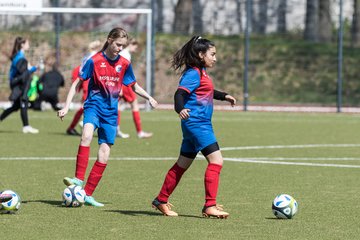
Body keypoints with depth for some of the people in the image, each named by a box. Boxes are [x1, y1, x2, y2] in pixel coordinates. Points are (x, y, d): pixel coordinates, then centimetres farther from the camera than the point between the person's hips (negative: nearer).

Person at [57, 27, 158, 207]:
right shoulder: (95, 61, -7)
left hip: (110, 112, 4)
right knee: (87, 135, -34)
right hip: (94, 105, -4)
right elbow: (77, 84, -1)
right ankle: (79, 179, -33)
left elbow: (134, 87, 19)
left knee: (104, 155, -1)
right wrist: (66, 106, -8)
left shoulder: (124, 64, 4)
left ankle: (87, 194, 9)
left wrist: (149, 98, 2)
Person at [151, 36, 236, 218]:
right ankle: (210, 206, -16)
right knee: (216, 160, -15)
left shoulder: (201, 73, 16)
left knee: (183, 165, 16)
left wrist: (224, 96, 32)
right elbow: (180, 93, -26)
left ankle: (161, 200, 24)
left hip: (201, 124, 10)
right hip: (196, 123, -10)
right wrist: (180, 109, -43)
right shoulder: (193, 74, -13)